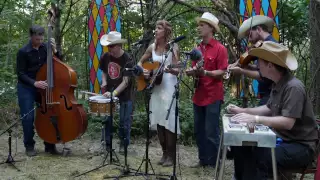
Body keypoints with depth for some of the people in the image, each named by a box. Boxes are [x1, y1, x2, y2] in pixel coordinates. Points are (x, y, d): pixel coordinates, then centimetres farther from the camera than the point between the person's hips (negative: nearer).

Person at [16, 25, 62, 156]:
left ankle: (50, 145, 13)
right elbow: (20, 73, -12)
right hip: (26, 88, -4)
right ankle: (29, 146, 11)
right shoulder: (23, 52, -13)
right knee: (28, 117, -5)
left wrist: (54, 50, -15)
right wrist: (34, 83, -26)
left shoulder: (45, 48, -1)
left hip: (43, 86, 4)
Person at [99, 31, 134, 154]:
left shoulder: (127, 59, -16)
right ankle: (107, 144, 18)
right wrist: (104, 82, -3)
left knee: (124, 122, 3)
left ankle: (124, 145, 20)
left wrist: (114, 93, -31)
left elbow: (126, 81, -20)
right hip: (109, 93, 4)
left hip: (124, 95, -4)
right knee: (106, 120, 3)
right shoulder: (106, 57, 0)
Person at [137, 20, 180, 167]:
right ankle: (164, 153, 18)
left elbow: (178, 70, -9)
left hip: (169, 87, -5)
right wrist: (143, 71, -2)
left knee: (168, 121, -6)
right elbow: (140, 63, 18)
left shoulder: (173, 47, -6)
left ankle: (171, 156, 5)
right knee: (158, 121, 7)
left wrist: (171, 70, -29)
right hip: (155, 87, 5)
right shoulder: (152, 47, 8)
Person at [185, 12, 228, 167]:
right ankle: (203, 159, 24)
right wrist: (191, 72, -3)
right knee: (199, 131, 12)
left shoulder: (220, 48, -9)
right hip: (198, 95, 7)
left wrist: (205, 72, -26)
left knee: (211, 132, -3)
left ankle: (214, 163, 10)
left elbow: (221, 72, -12)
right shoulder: (197, 48, 12)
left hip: (213, 96, -7)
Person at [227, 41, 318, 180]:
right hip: (283, 139, 9)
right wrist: (242, 111, 10)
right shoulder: (278, 84, 7)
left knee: (256, 158, -29)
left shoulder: (293, 87, -23)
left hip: (300, 147, -9)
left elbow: (288, 123, -29)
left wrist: (255, 119, -30)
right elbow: (269, 108, 20)